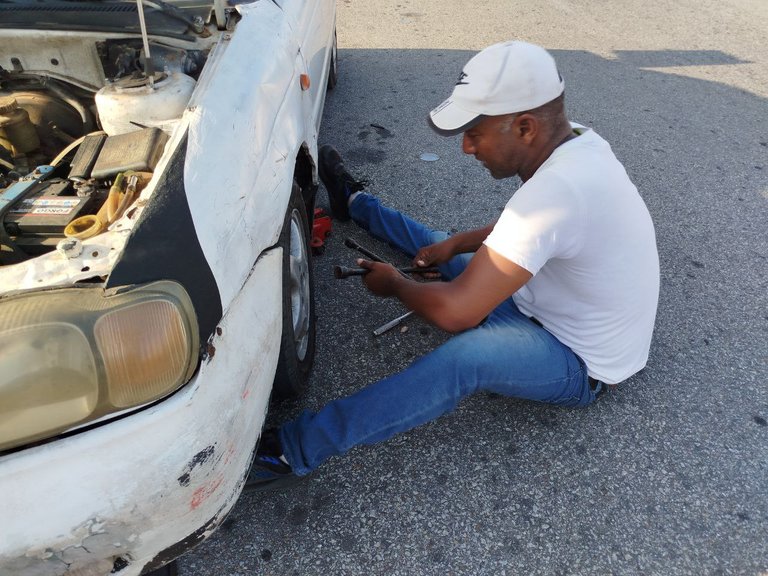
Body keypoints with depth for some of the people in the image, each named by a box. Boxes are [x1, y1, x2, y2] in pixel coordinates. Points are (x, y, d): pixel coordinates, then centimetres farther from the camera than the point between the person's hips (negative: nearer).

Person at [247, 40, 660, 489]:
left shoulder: (555, 190, -39)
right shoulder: (575, 140, -9)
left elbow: (455, 312, -38)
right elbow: (521, 230, 11)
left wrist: (393, 284, -19)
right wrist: (456, 243, -1)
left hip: (585, 364, -8)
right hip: (565, 309, 8)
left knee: (467, 356, -36)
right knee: (437, 247, 12)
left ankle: (299, 449, -26)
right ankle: (355, 202, 36)